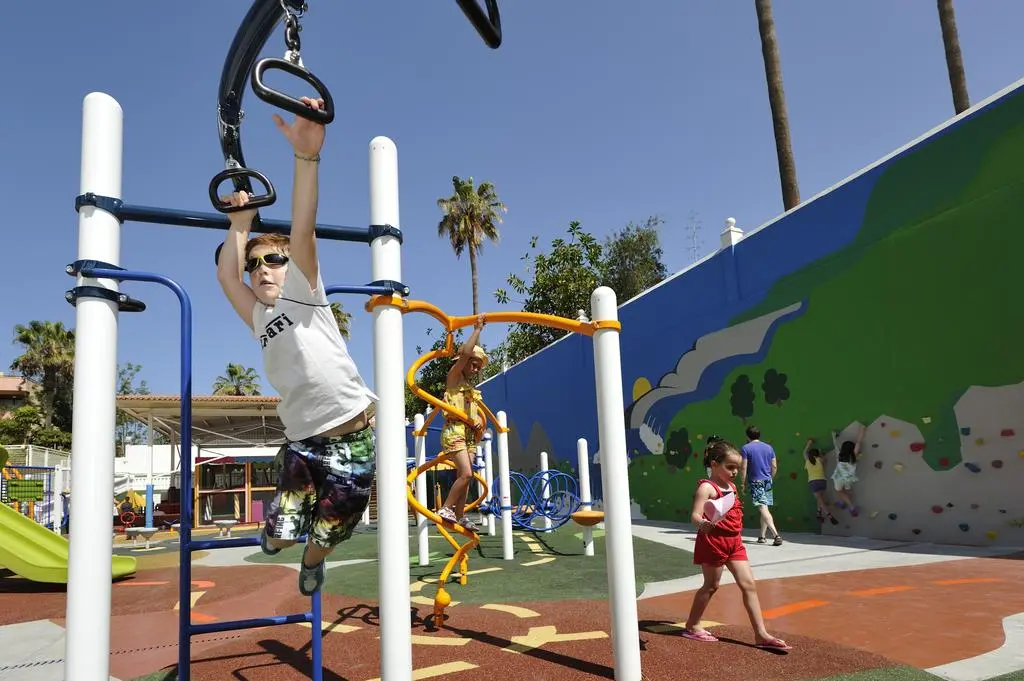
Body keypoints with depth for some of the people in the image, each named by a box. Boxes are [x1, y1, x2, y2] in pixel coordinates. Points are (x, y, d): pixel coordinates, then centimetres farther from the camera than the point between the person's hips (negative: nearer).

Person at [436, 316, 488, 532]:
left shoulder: (472, 389, 22)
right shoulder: (454, 377, 0)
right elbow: (465, 353, -15)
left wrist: (479, 422, 6)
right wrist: (477, 329, -11)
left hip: (469, 433, 8)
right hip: (454, 430, -8)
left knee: (464, 476, 6)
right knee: (466, 474, -18)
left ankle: (459, 515, 11)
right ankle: (446, 508, -8)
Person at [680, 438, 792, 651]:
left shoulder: (732, 487, 12)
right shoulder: (707, 487, -14)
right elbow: (695, 515, -26)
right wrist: (703, 524, -46)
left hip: (734, 542, 8)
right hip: (713, 540, -8)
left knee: (749, 584, 2)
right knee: (711, 585, 5)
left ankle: (761, 634, 4)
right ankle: (692, 626, 21)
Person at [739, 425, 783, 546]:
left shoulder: (746, 448, -6)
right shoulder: (769, 447, 9)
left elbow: (744, 468, -9)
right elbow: (774, 466, 9)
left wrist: (742, 483, -2)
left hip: (755, 482, -6)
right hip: (767, 481, 6)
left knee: (763, 509, -11)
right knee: (765, 509, 13)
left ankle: (776, 535, -24)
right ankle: (762, 536, 18)